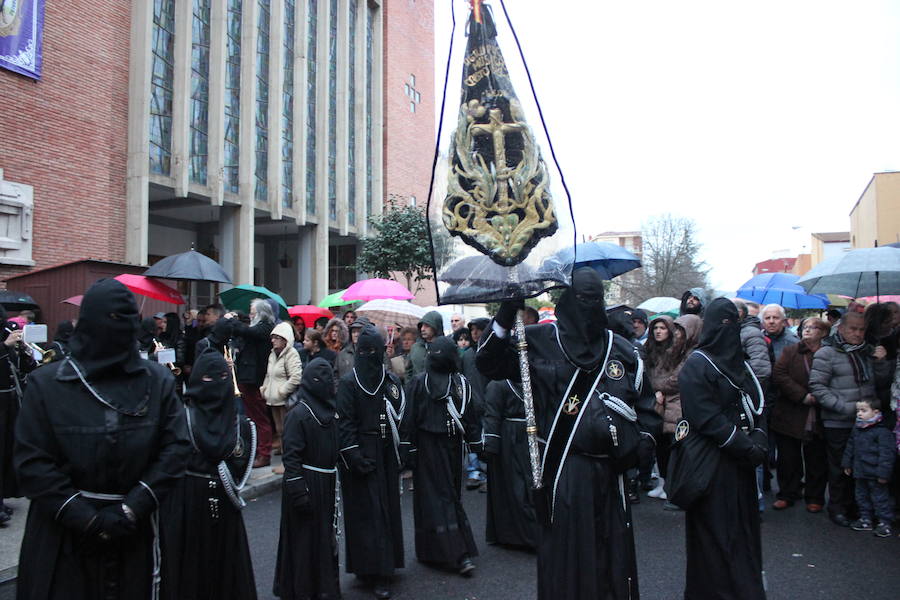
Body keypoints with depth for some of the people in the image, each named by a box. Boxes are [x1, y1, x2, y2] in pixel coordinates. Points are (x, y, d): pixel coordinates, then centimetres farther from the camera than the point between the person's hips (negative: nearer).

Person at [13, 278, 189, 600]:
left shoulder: (157, 380, -1)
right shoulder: (46, 383, -5)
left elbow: (176, 447, -5)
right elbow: (32, 461, -8)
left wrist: (132, 509, -13)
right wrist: (86, 519, -13)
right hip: (63, 535, -1)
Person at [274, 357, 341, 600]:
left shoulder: (331, 413, 6)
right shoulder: (298, 414, -15)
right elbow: (291, 456, -17)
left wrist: (336, 485, 16)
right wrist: (299, 492, -21)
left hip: (327, 486, 7)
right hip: (306, 484, -7)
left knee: (326, 535, 15)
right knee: (304, 538, 3)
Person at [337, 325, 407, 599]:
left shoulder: (391, 381, 6)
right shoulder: (348, 383, -6)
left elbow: (400, 417, 7)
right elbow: (344, 423, -10)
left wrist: (400, 451, 0)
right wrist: (354, 457, -17)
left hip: (386, 454, 5)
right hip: (362, 455, -4)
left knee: (388, 507, 10)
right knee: (368, 512, -2)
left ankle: (385, 565, 23)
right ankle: (375, 574, 5)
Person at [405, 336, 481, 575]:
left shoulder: (418, 382, -11)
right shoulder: (462, 382, -5)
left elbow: (410, 419, -9)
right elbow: (471, 417, 0)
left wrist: (408, 449, -2)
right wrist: (475, 445, 9)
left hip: (427, 447, -3)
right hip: (453, 445, 3)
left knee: (433, 496, 3)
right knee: (451, 494, 15)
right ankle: (463, 553, 20)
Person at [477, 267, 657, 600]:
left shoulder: (622, 349, 7)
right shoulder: (540, 342, 0)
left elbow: (647, 408, 12)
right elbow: (489, 363, -6)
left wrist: (631, 447, -2)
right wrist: (506, 314, -18)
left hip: (609, 471, 3)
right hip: (562, 471, -3)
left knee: (613, 557, 12)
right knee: (565, 562, 6)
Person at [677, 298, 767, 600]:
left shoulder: (739, 362, 13)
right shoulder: (696, 365, -11)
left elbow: (755, 405, 13)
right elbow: (706, 418, -17)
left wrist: (759, 441, -4)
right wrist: (747, 448, -16)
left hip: (740, 462, 7)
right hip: (711, 463, -7)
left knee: (743, 526, 12)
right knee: (717, 532, 0)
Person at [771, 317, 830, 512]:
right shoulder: (790, 352, 4)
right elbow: (779, 375, -8)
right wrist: (802, 395, -16)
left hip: (817, 420, 0)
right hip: (790, 416, 1)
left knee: (816, 460, 9)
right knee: (788, 459, 8)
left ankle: (815, 497, 23)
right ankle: (787, 494, 22)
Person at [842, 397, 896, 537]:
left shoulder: (882, 432, -17)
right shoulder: (857, 430, 7)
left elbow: (886, 453, -19)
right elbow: (850, 448, 17)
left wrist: (883, 473, -20)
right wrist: (847, 464, 18)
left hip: (875, 475, -8)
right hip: (860, 473, 8)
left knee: (880, 497, 3)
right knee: (862, 496, 17)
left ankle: (884, 522, 15)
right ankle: (866, 519, 30)